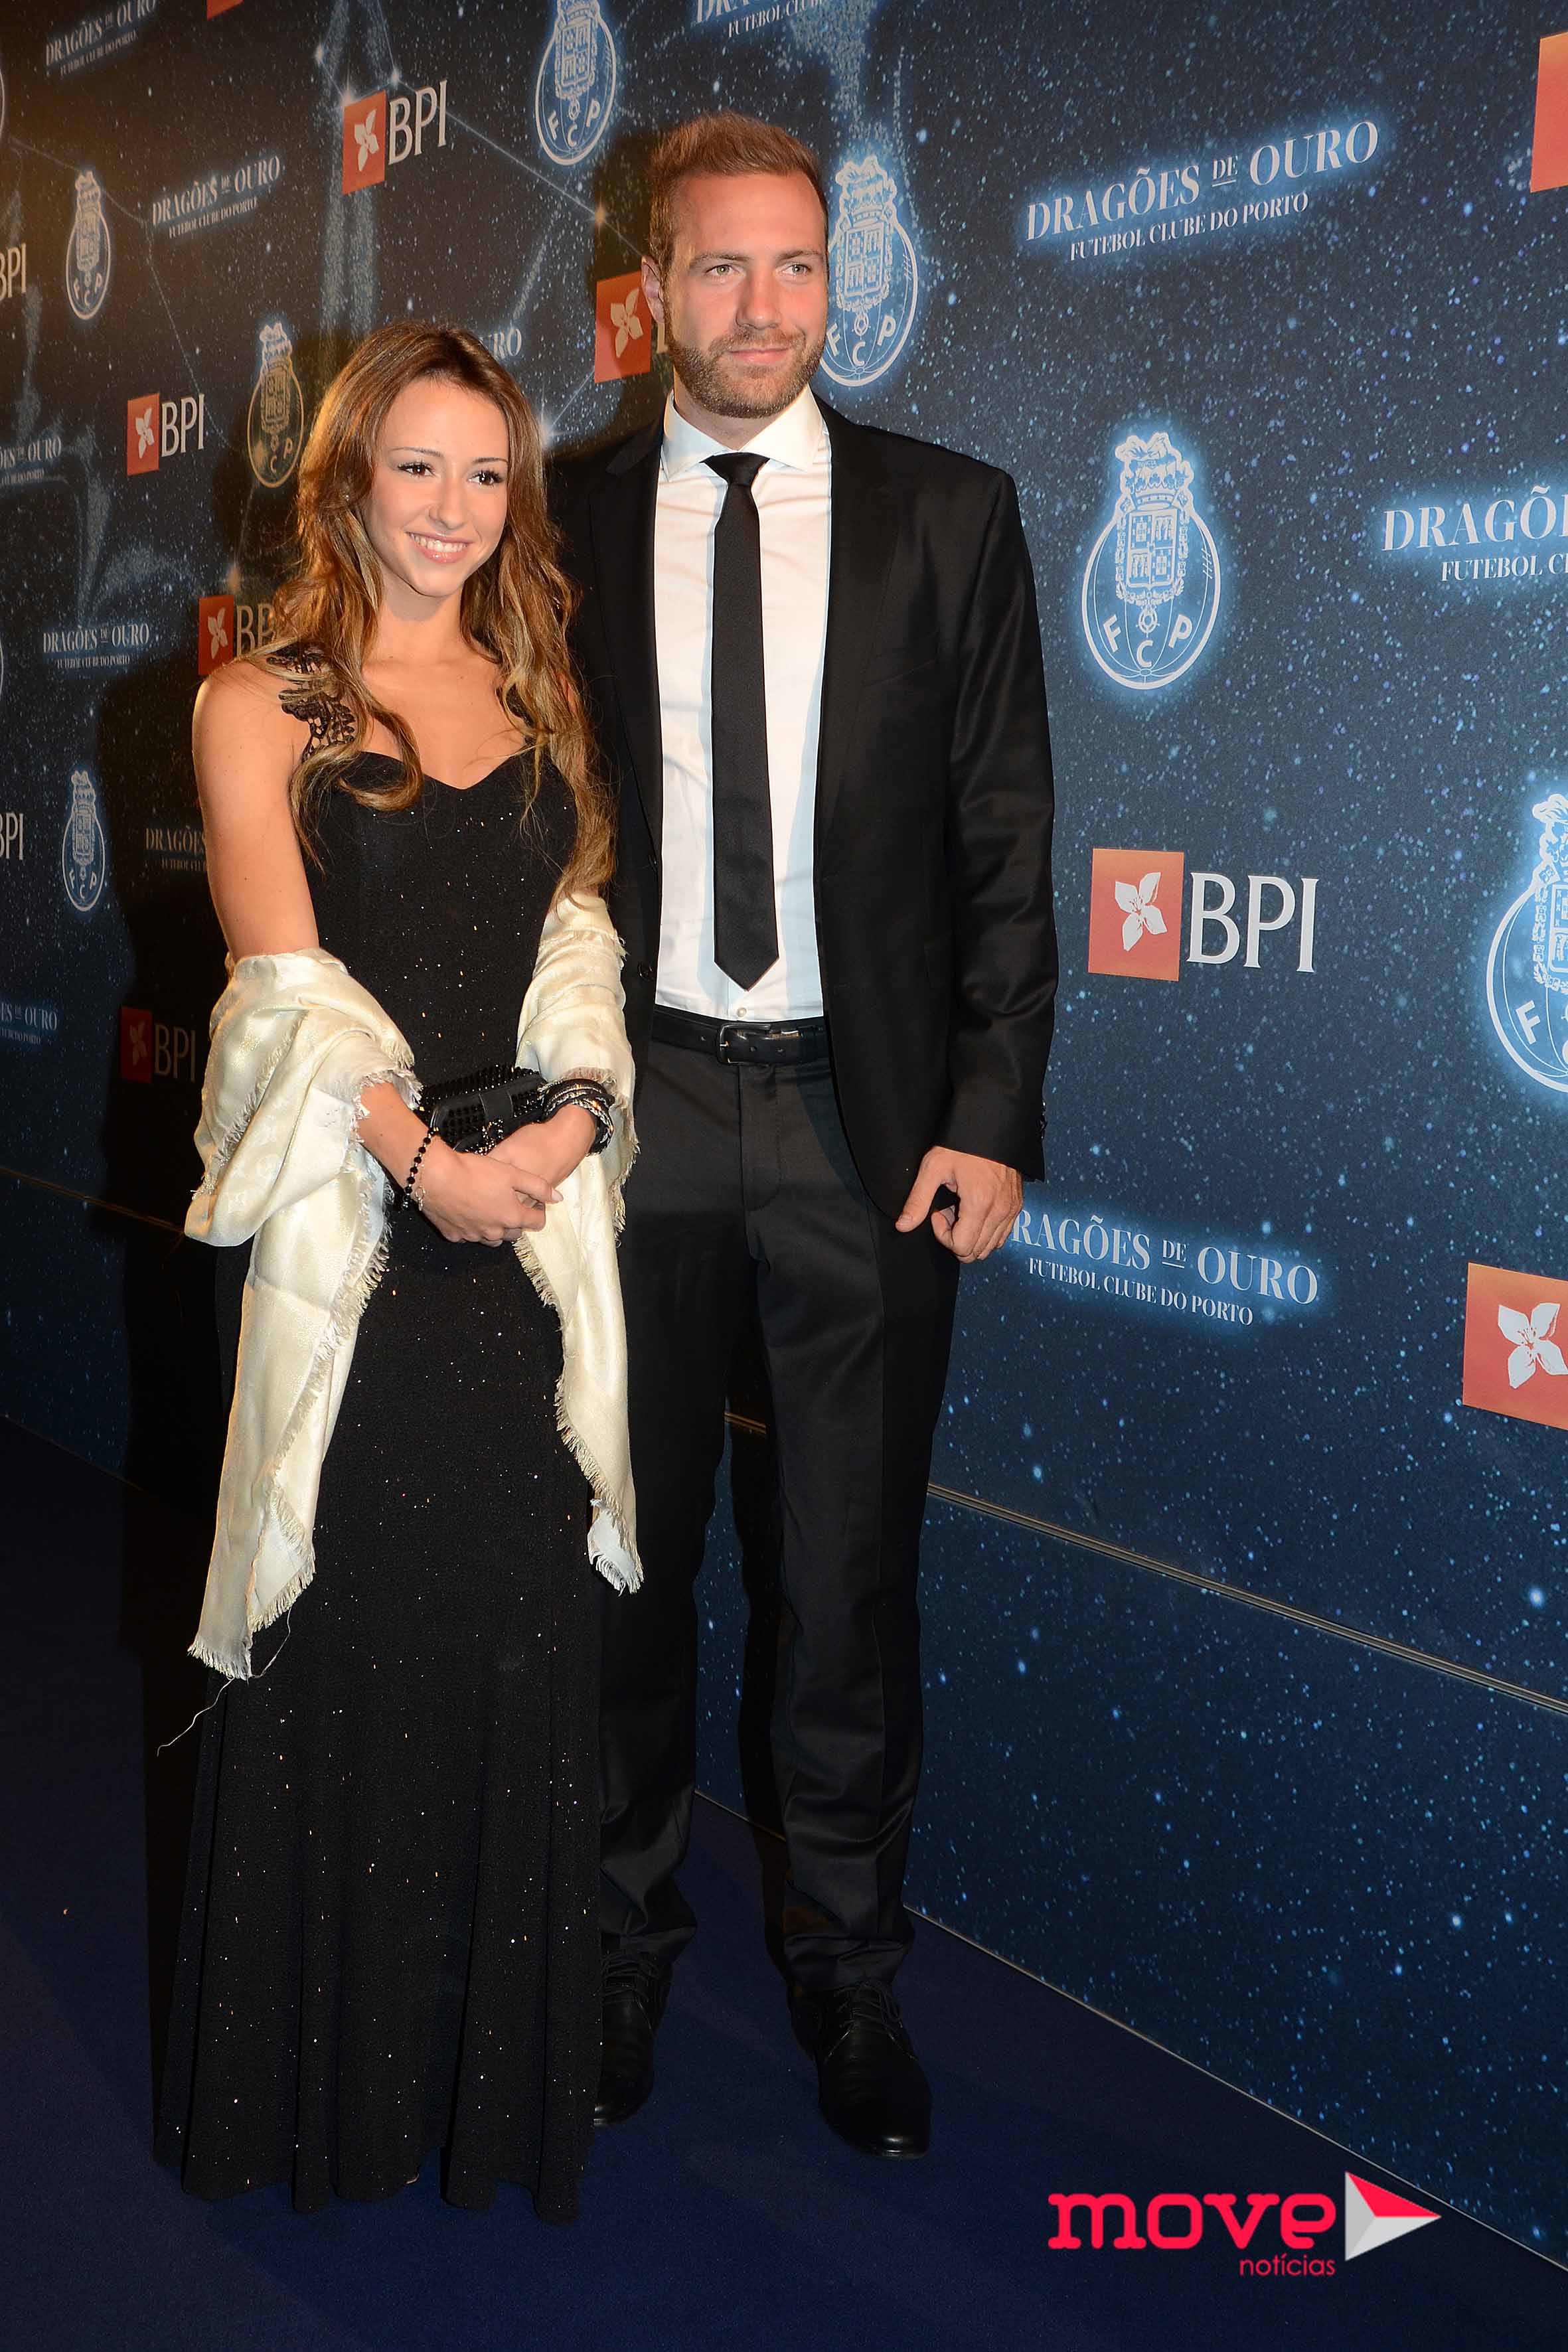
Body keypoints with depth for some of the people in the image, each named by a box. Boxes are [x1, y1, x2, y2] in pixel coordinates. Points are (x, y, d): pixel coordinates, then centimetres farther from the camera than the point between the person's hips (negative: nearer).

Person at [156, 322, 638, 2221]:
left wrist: (571, 1114, -10)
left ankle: (499, 2078, 24)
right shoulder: (262, 707, 1)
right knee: (340, 1648, 5)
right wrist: (423, 1158, -15)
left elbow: (582, 940, 7)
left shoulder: (540, 700, 14)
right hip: (346, 1227, -3)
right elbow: (289, 984, -8)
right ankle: (324, 2082, 23)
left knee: (518, 1646, 8)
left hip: (532, 1225, 4)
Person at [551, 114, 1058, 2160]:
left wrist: (992, 1121, -7)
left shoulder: (950, 517, 3)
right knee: (630, 1551, 12)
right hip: (630, 1106, 1)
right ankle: (630, 1932, 32)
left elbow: (1006, 839, 0)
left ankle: (849, 1961, 27)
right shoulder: (565, 525, 4)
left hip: (867, 1113, 0)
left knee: (856, 1571, 8)